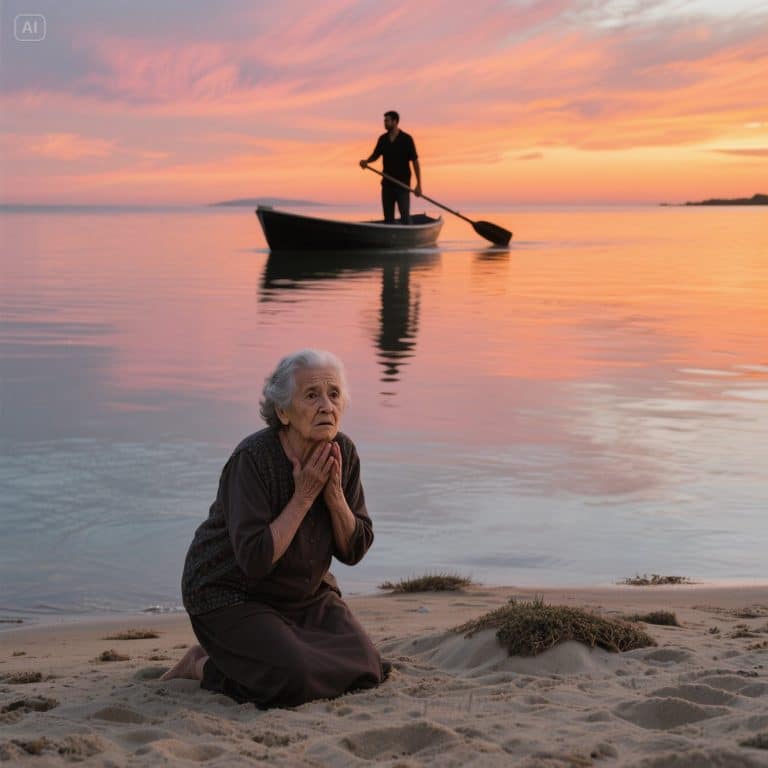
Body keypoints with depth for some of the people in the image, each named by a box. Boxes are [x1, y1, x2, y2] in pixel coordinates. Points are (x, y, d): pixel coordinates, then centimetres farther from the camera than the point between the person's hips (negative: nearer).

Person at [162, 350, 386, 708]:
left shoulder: (343, 453, -7)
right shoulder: (253, 459, -26)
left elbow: (354, 550, -4)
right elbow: (255, 560, -31)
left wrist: (334, 493, -20)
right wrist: (304, 496, -27)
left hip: (306, 593, 7)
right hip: (230, 595, -7)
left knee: (365, 670, -6)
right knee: (294, 680, -27)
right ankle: (204, 666, 2)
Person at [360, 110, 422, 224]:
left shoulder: (406, 139, -7)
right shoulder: (383, 139, 7)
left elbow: (415, 162, -7)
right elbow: (375, 155, 16)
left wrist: (419, 185, -11)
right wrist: (366, 161, -9)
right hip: (387, 184, 5)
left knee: (404, 215, -8)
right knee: (388, 216, 6)